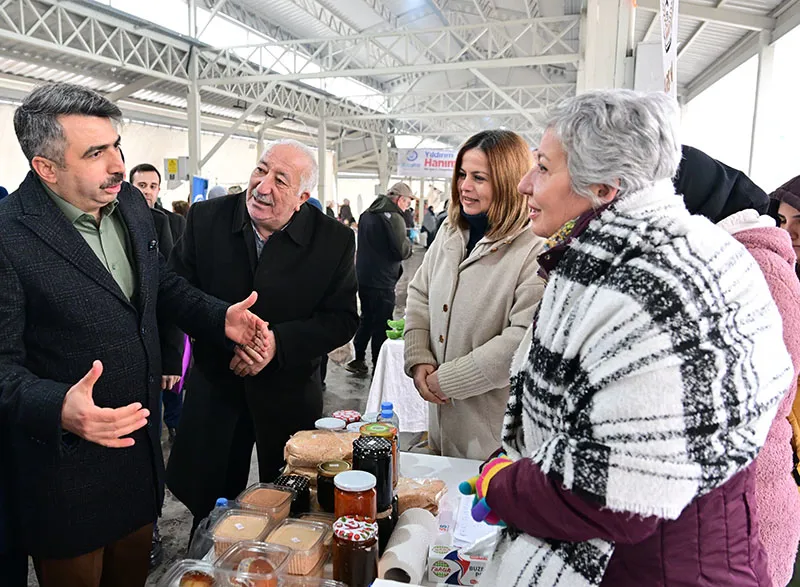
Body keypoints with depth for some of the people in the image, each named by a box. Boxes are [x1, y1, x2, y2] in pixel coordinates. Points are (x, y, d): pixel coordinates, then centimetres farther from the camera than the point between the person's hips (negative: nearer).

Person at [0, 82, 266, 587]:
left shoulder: (131, 204, -1)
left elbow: (164, 283, 12)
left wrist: (221, 319, -3)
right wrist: (58, 408, -38)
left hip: (141, 439, 6)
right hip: (66, 456, -6)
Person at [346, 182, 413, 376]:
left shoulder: (367, 213, 11)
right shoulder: (393, 217, -17)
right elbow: (401, 251, -19)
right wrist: (409, 241, -1)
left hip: (362, 277, 8)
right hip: (382, 281, -8)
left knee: (366, 318, 21)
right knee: (382, 326, 3)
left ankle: (358, 360, 27)